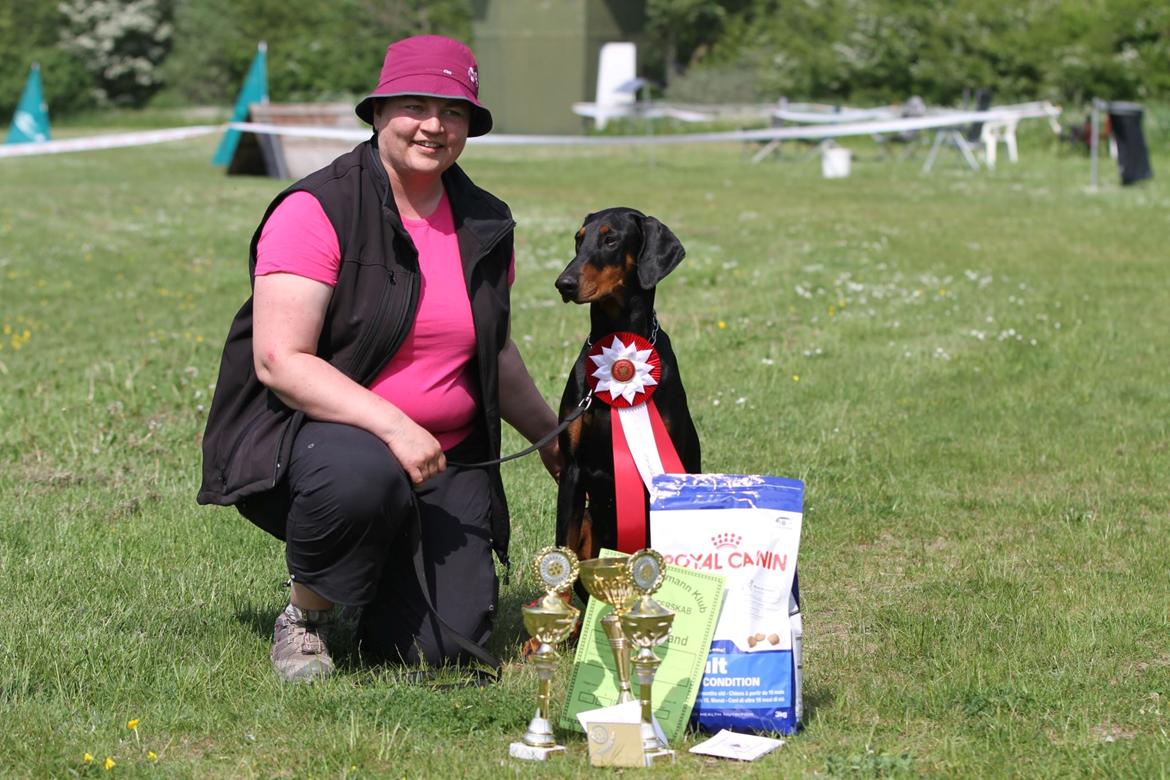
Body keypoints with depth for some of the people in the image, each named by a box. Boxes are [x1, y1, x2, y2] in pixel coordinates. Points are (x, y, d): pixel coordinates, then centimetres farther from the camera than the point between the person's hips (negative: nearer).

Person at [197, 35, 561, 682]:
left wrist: (550, 439, 31)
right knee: (364, 475, -42)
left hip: (444, 457, 5)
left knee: (443, 649, -14)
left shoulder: (485, 224, 8)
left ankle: (394, 566, 23)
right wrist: (393, 426, -28)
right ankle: (305, 612, -10)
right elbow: (279, 361, -20)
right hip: (310, 431, -4)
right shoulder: (316, 211, -12)